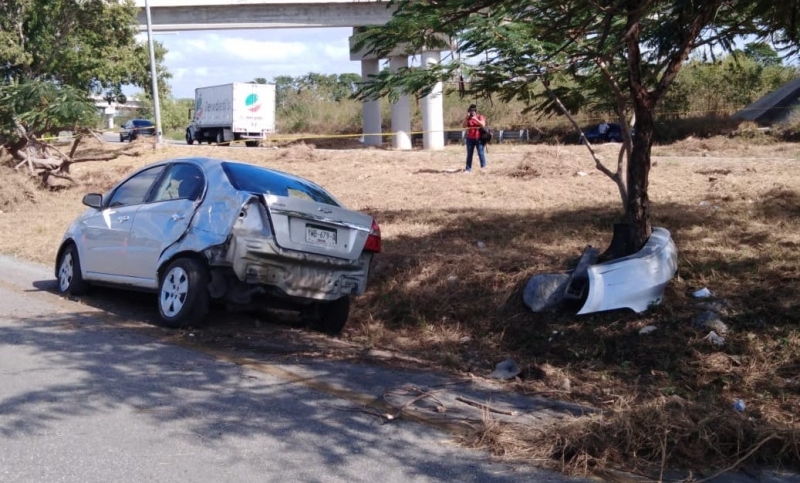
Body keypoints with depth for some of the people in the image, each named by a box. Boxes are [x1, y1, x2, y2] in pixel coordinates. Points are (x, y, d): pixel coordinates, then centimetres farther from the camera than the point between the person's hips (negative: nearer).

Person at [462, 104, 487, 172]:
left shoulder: (480, 117, 1)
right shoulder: (468, 118, 10)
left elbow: (483, 125, -14)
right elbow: (463, 126, -2)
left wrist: (475, 119, -20)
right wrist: (467, 117, -11)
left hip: (479, 138, -3)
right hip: (470, 139, 3)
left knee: (481, 154, -3)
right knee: (469, 154, 3)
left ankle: (483, 167, 2)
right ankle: (468, 169, 5)